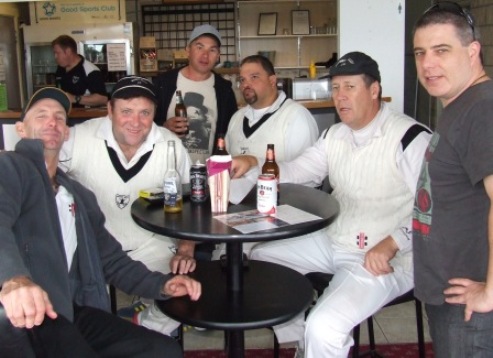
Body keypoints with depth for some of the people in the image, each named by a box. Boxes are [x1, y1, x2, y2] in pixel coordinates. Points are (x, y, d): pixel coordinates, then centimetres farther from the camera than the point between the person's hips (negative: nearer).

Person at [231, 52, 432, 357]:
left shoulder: (410, 137, -17)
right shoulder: (335, 135, 9)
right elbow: (296, 171, 14)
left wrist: (390, 244, -29)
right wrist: (254, 162, -4)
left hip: (386, 259, -9)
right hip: (332, 242, 9)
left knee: (323, 327, -28)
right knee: (261, 257, 15)